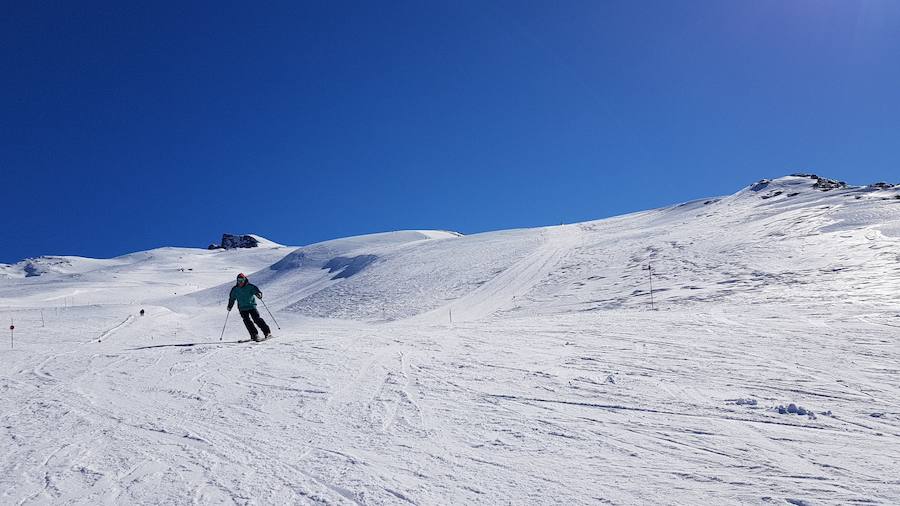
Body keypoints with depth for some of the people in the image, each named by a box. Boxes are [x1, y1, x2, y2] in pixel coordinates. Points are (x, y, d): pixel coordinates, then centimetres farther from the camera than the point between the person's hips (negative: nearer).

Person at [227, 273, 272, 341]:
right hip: (242, 308, 3)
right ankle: (254, 335, -10)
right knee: (247, 321, -12)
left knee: (257, 319, -12)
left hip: (252, 306, -3)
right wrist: (229, 306, 18)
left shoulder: (250, 287, -3)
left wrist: (259, 294, -33)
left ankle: (267, 332, -8)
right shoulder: (235, 289, 8)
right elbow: (232, 298, 20)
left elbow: (256, 290, -11)